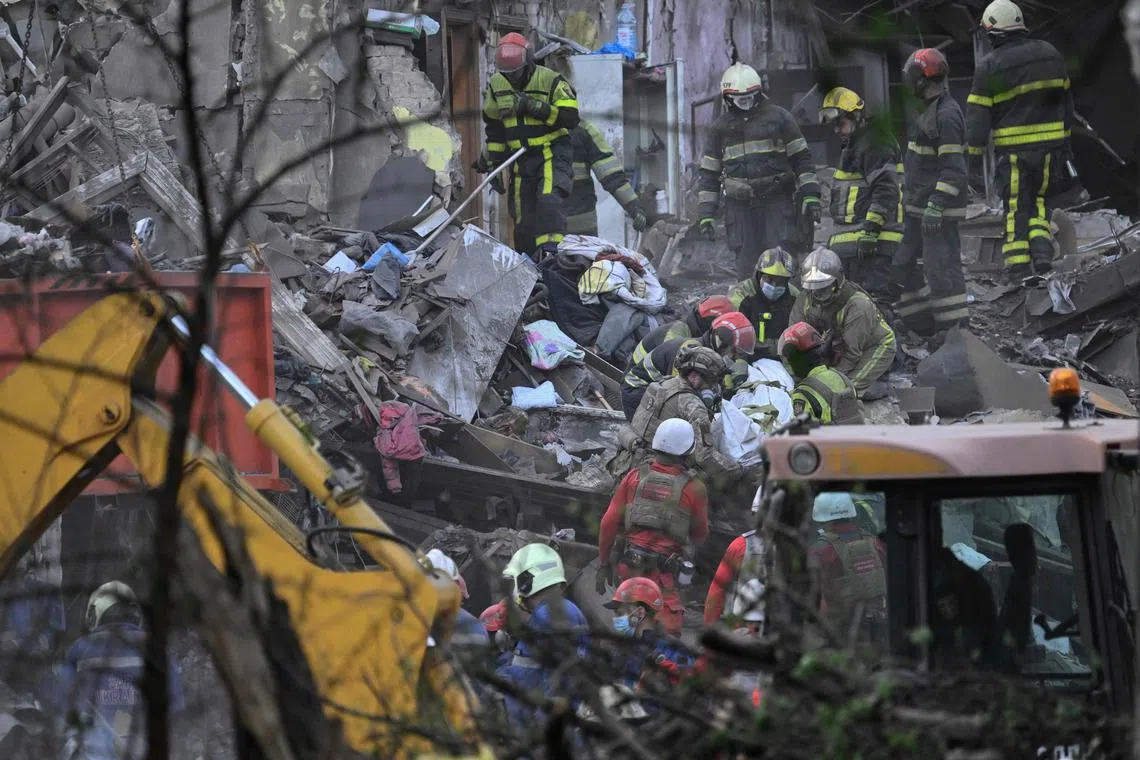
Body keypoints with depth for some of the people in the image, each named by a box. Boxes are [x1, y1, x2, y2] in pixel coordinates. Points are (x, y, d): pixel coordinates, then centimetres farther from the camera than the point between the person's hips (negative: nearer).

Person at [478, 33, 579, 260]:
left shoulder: (551, 81, -9)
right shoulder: (496, 84, 6)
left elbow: (570, 117, -16)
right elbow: (493, 129, 16)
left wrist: (534, 107, -22)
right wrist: (493, 163, 11)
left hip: (552, 154, -4)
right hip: (519, 161, 4)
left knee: (549, 200, -27)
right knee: (522, 219, 1)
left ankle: (551, 247, -35)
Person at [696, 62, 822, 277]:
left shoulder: (778, 118, 6)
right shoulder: (720, 128, 12)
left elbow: (801, 158, 8)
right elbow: (708, 172, 15)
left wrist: (810, 195, -1)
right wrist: (706, 213, 8)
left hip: (777, 201, -2)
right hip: (740, 206, 2)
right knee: (746, 263, -1)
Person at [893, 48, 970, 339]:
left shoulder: (947, 115, -18)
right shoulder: (927, 110, 15)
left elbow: (953, 168, -23)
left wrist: (936, 206, -27)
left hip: (938, 208, -11)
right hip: (919, 206, 11)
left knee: (941, 267, -10)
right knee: (902, 265, 14)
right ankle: (924, 325, 22)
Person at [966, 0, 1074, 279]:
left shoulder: (988, 66, -8)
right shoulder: (1050, 54, 6)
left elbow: (978, 113, -6)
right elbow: (1064, 97, 15)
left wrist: (975, 151, 2)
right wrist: (1064, 137, 24)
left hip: (1013, 149, -3)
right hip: (1051, 145, 3)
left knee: (1016, 207, 3)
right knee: (1038, 200, 18)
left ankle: (1019, 265, -1)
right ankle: (1042, 249, -1)